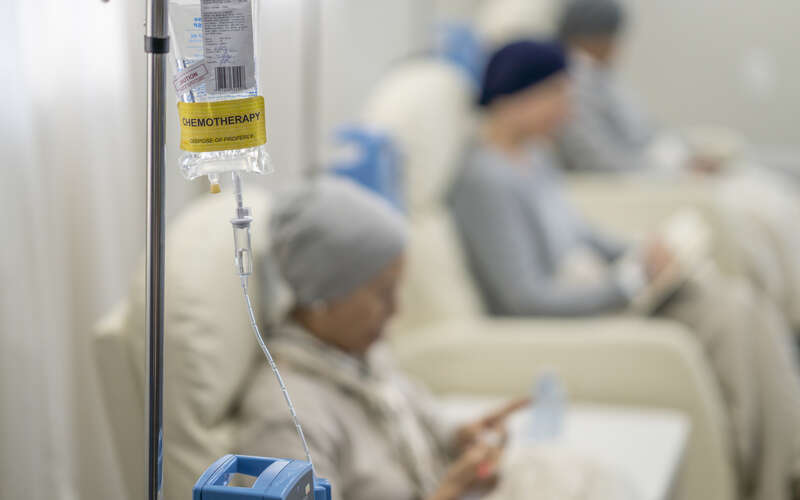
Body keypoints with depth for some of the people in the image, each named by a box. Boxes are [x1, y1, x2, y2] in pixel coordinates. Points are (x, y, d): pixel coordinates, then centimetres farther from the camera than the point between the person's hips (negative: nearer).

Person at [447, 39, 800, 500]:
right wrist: (634, 280, -19)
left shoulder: (536, 155, 9)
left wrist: (639, 253, 4)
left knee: (748, 306, -9)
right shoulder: (485, 180, -20)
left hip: (599, 285, 9)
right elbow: (524, 298, -23)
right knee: (732, 316, -19)